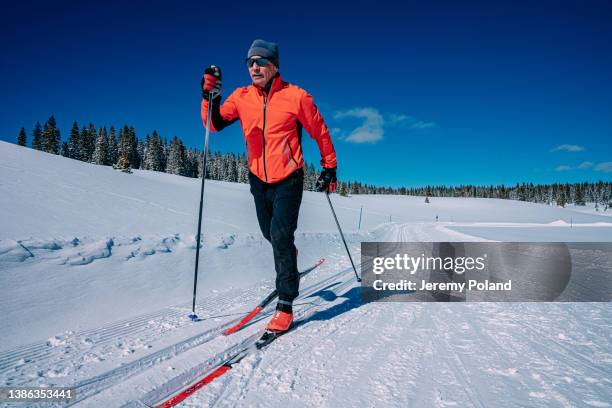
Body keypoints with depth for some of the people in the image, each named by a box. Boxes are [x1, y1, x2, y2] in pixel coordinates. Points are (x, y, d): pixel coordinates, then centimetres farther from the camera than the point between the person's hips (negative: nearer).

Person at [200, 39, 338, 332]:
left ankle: (285, 304, -1)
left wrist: (329, 168, 3)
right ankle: (289, 261, 51)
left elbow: (320, 132, -1)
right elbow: (215, 124, 0)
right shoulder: (242, 97, 1)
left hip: (288, 179, -4)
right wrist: (210, 97, -16)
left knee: (280, 237, -12)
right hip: (258, 178, 5)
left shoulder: (295, 96, -9)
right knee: (270, 234, 17)